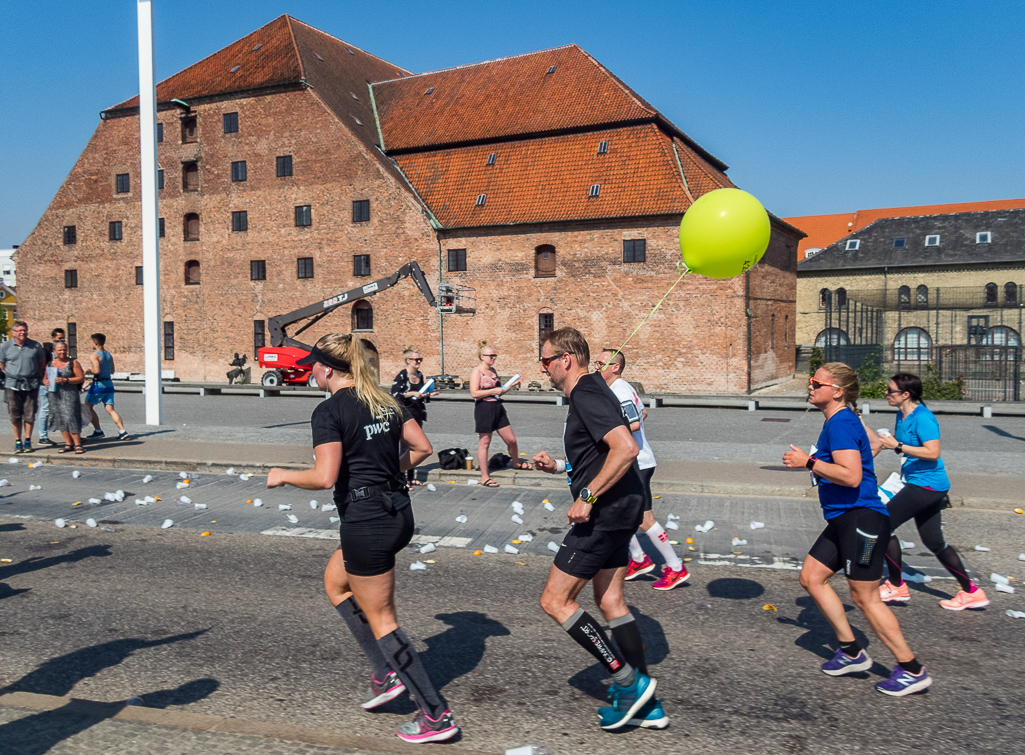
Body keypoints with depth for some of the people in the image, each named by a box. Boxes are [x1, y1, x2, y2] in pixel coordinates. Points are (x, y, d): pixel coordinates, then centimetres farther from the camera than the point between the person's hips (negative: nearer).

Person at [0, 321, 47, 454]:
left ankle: (27, 441, 14)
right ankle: (18, 441, 13)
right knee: (15, 415, 3)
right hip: (13, 385, 0)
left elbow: (42, 362, 15)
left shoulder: (35, 345, 2)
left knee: (29, 415, 3)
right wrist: (12, 373, 9)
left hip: (31, 385, 0)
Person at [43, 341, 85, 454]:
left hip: (69, 394, -5)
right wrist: (46, 382, -4)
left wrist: (65, 380, -15)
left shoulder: (73, 362, -1)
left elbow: (81, 377, -5)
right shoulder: (51, 363, 12)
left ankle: (77, 444, -5)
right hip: (55, 395, 5)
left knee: (71, 418, -11)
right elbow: (45, 378, 20)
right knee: (60, 419, 6)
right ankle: (68, 443, 14)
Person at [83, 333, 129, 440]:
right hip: (109, 384, 7)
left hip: (98, 385, -7)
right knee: (110, 409, 4)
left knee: (88, 407, 12)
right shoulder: (109, 355, 11)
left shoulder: (94, 355, -13)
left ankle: (98, 431, 9)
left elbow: (96, 371, -25)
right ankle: (122, 431, -10)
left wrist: (89, 369, -4)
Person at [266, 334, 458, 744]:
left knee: (381, 619, 5)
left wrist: (283, 476, -4)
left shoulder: (329, 410, -14)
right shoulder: (385, 400, 8)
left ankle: (437, 716, 10)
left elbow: (324, 476, -21)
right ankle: (386, 672, 26)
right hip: (398, 513, 9)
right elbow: (422, 447, 7)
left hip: (366, 521, -9)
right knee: (335, 581, 27)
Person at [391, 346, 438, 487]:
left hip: (417, 414, 8)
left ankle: (411, 477, 21)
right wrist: (411, 394, -25)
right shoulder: (402, 376, -11)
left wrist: (429, 394, 5)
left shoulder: (420, 375, 11)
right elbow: (394, 395, -17)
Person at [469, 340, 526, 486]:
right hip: (484, 408, -8)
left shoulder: (493, 370, 16)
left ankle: (516, 463, 38)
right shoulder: (477, 371, -9)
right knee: (485, 442, 0)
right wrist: (493, 391, -19)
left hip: (497, 407, 8)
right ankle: (484, 477, 7)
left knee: (511, 440, 12)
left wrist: (511, 385, 9)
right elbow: (474, 393, -19)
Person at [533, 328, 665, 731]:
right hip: (616, 510, 11)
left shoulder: (587, 395, -16)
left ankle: (628, 681, 3)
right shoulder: (588, 392, 17)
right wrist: (557, 466, 16)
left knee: (555, 600, -2)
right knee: (610, 603, 16)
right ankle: (647, 705, 23)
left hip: (606, 512, -11)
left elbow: (625, 447, -30)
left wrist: (587, 497, -25)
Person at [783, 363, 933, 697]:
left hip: (862, 518, -11)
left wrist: (809, 462, -20)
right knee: (811, 577, 11)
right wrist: (812, 462, 18)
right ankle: (851, 651, 20)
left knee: (865, 597, -3)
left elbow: (851, 476, -27)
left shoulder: (841, 423, -17)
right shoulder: (838, 421, 15)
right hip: (843, 519, 11)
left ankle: (912, 670, 12)